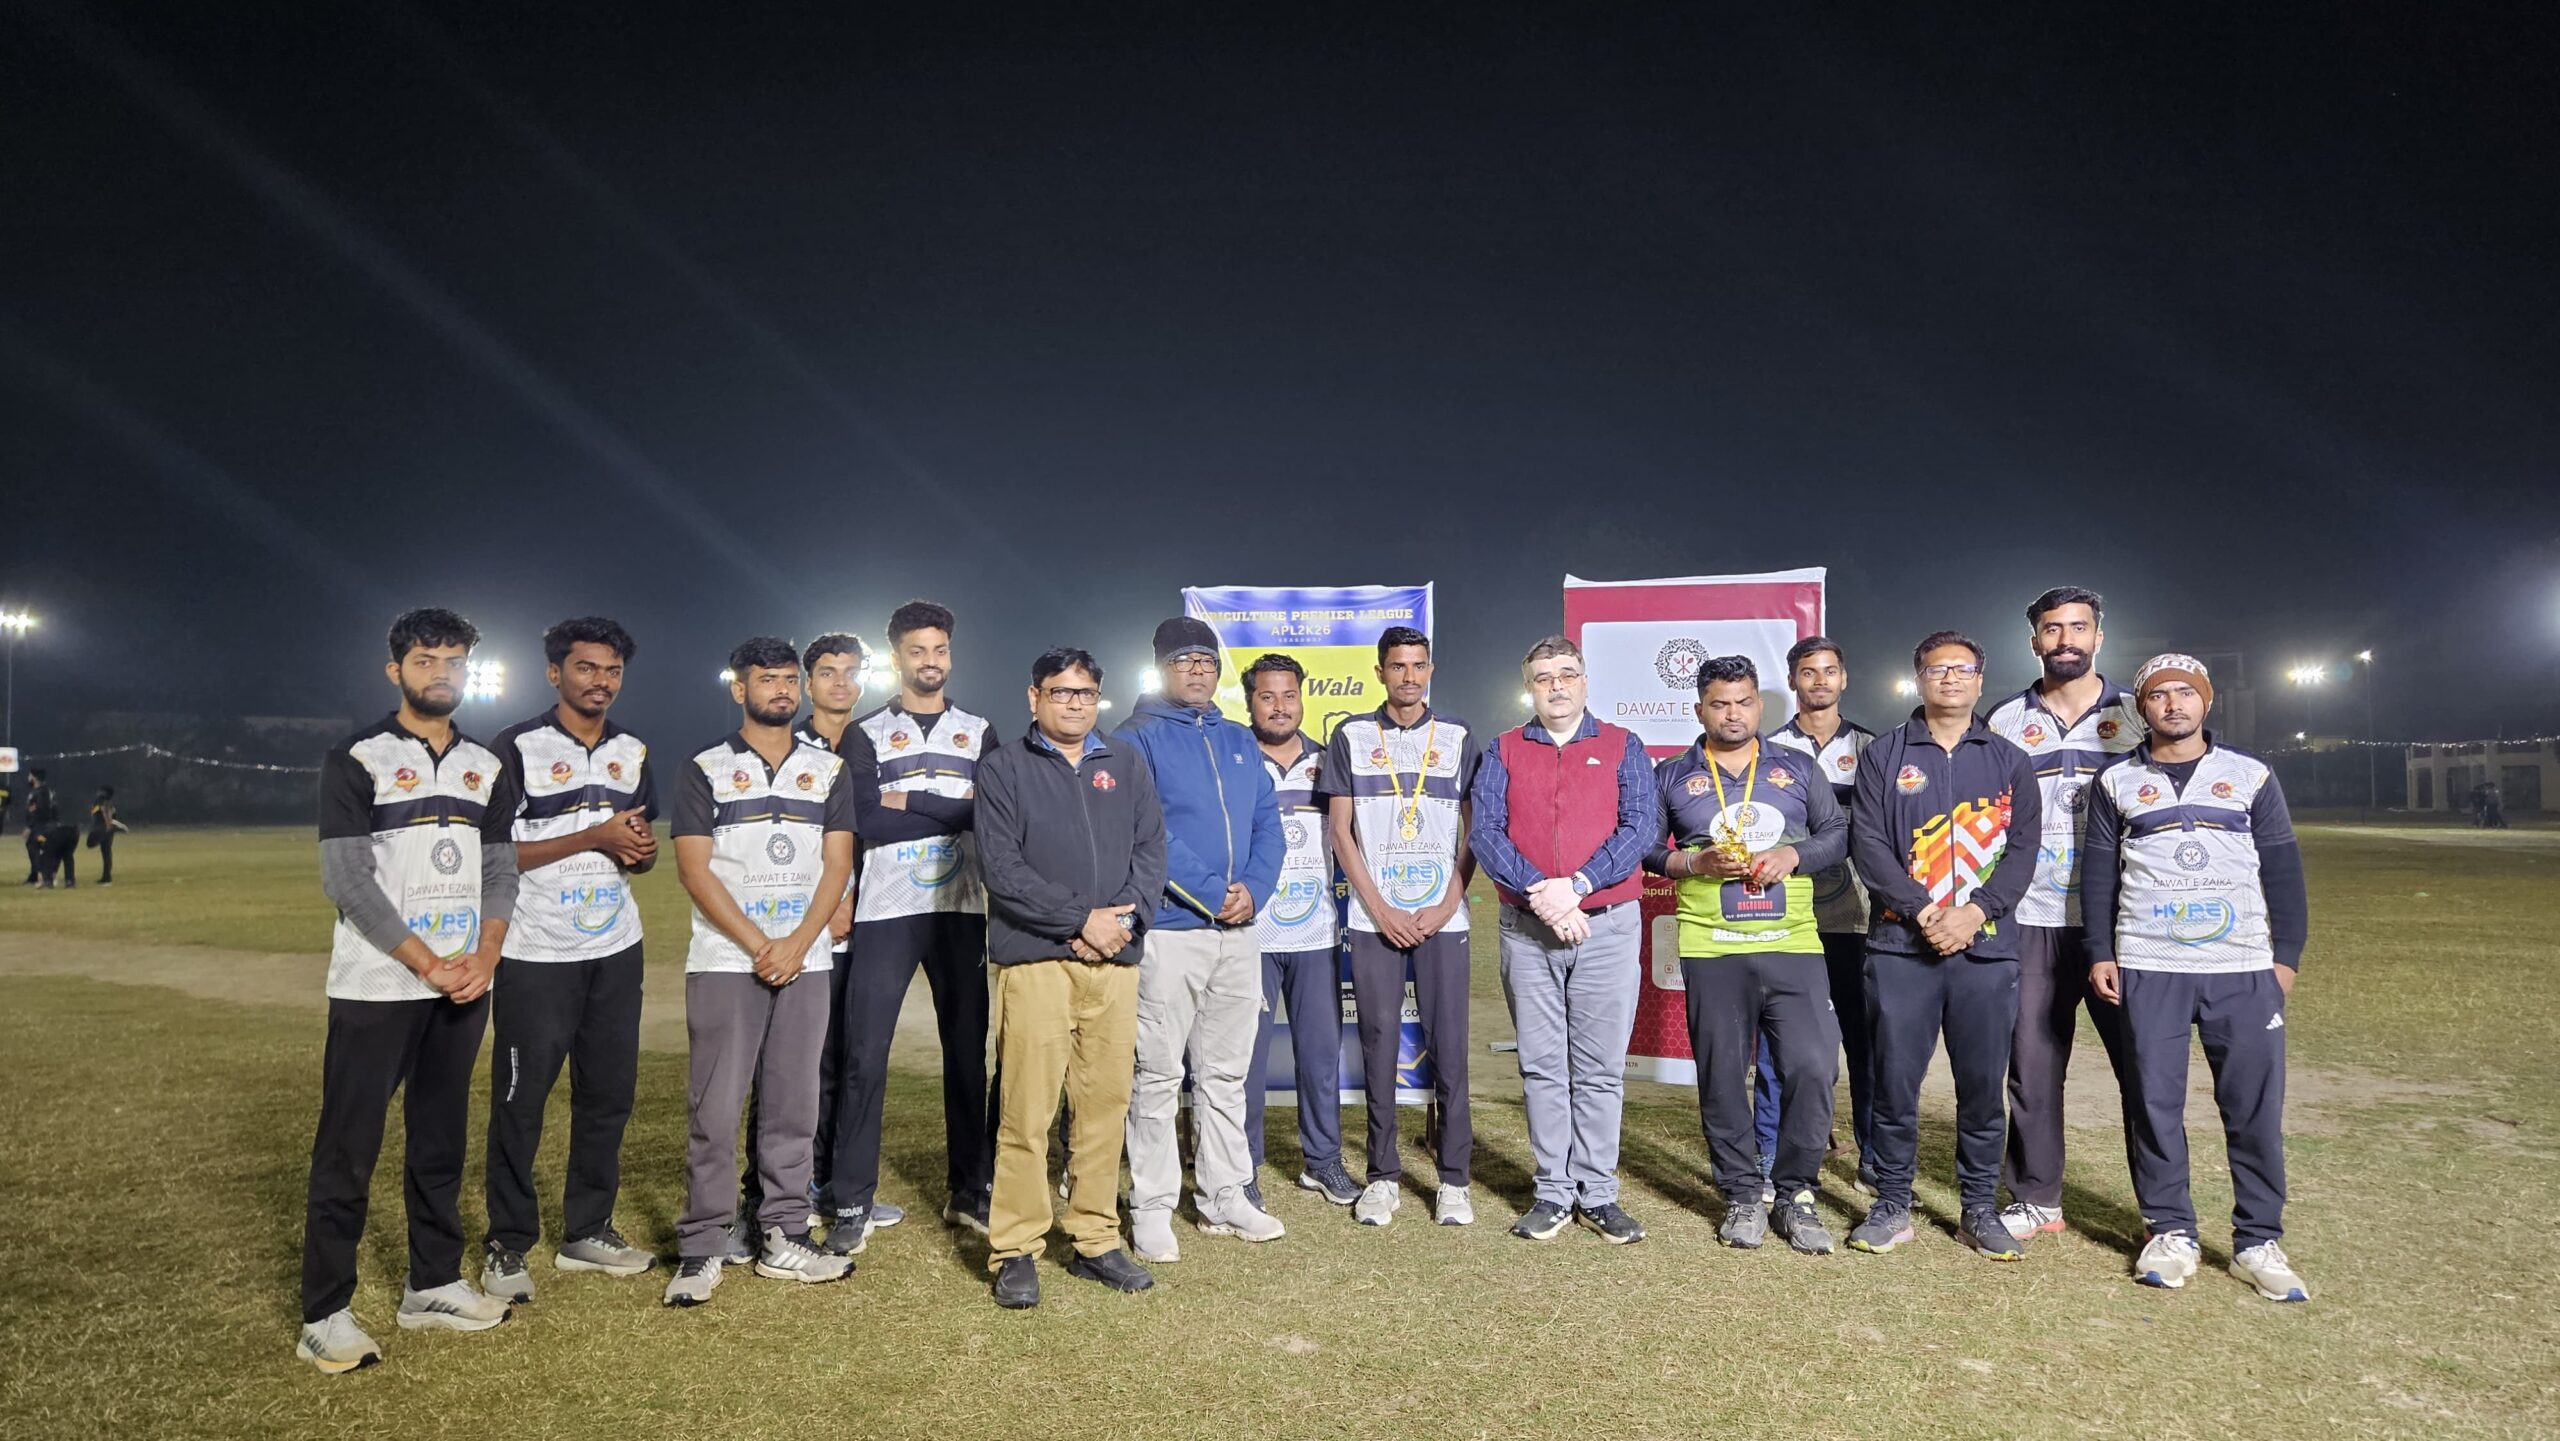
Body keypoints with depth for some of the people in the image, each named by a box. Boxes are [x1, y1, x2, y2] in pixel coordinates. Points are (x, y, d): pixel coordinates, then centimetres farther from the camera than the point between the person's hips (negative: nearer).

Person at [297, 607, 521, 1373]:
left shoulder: (487, 767, 10)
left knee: (441, 1139, 13)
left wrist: (484, 957, -8)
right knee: (348, 1148, 0)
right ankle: (325, 1314, 9)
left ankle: (433, 1284, 24)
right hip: (376, 988, -5)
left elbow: (500, 870, 8)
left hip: (463, 987, 5)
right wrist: (428, 965, -16)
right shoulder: (356, 760, -6)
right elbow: (347, 879, -12)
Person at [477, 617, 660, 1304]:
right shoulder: (516, 748, -7)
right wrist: (593, 837, -19)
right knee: (520, 1100, 2)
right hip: (537, 956, -5)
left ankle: (587, 1231, 24)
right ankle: (507, 1245, 17)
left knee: (610, 1093, 10)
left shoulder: (632, 752, 10)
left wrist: (642, 851, -6)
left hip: (617, 951, 5)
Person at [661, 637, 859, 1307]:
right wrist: (759, 947, -12)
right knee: (714, 1109, -1)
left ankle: (784, 1238, 16)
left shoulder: (829, 768, 10)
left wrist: (796, 945, -9)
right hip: (724, 962, -2)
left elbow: (837, 864, 4)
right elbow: (694, 870, -5)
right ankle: (702, 1247, 9)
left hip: (805, 961, 3)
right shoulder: (703, 769, 2)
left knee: (794, 1104, 7)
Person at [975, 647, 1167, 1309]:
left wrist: (1127, 917, -7)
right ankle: (1015, 1251, 8)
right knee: (1026, 1110, -4)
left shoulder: (1126, 763, 16)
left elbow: (1151, 849, 10)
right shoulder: (1004, 766, 4)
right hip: (1034, 958, -4)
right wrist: (1081, 920, -12)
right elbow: (1000, 865, -6)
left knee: (1107, 1103, 7)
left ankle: (1096, 1241, 19)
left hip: (1115, 959, 4)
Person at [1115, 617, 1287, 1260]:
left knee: (1227, 1073, 14)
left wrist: (1253, 890, -6)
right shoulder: (1137, 739, -3)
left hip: (1239, 932, 6)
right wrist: (1213, 894, -16)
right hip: (1168, 932, -6)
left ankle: (1226, 1196, 24)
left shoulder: (1241, 742, 16)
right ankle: (1152, 1207, 10)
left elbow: (1268, 825, 12)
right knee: (1158, 1075, 0)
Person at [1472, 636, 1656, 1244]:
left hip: (1608, 925, -1)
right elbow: (1483, 831, -2)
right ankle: (1553, 1191, 15)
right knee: (1542, 1065, 6)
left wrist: (1576, 886, -16)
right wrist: (1538, 894, -16)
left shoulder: (1622, 748, 7)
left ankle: (1598, 1192, 14)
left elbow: (1641, 827, -5)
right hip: (1527, 928, 1)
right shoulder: (1503, 752, 9)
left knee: (1601, 1068, 4)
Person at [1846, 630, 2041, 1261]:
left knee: (1983, 1084, 7)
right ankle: (1892, 1206, 15)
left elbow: (2024, 849, 3)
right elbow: (1868, 842, -3)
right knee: (1894, 1080, 2)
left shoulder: (2010, 762, 11)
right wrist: (1923, 911, -13)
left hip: (1987, 948, 2)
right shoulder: (1884, 755, 6)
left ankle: (1979, 1209, 21)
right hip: (1900, 945, -1)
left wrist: (1975, 912, -12)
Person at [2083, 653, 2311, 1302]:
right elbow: (2099, 872, 7)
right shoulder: (2116, 781, 8)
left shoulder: (2251, 776, 9)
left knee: (2256, 1106, 1)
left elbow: (2282, 869, 8)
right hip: (2147, 968, 0)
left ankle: (2259, 1241, 13)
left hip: (2244, 969, 1)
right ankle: (2170, 1231, 15)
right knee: (2155, 1102, 3)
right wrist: (2100, 952, 0)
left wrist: (2287, 954, 2)